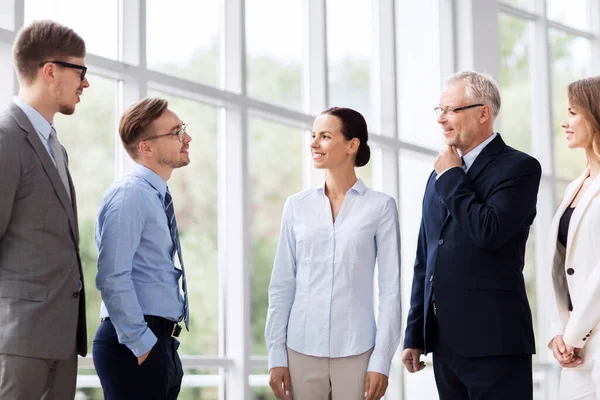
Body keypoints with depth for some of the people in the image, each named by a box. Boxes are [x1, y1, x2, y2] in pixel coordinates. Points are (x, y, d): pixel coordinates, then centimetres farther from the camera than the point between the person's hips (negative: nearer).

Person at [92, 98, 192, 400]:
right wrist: (141, 344, -19)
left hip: (162, 343, 9)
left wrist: (161, 344, 18)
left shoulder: (157, 198, 16)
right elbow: (112, 278, -22)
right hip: (135, 347, -9)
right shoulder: (130, 195, -13)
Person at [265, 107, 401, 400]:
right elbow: (282, 285, 7)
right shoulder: (297, 206, 6)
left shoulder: (380, 206, -1)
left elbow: (390, 288, -2)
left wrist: (381, 360, -7)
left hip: (356, 352, -2)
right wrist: (276, 354, 3)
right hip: (302, 350, 2)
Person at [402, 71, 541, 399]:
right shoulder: (440, 175, 17)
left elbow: (488, 233, -21)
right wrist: (414, 335, 16)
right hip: (444, 343, 7)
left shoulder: (519, 168, -5)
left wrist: (451, 176, -8)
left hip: (493, 342, -7)